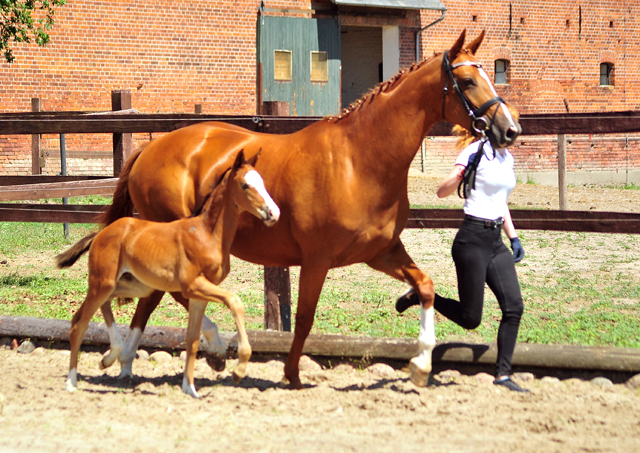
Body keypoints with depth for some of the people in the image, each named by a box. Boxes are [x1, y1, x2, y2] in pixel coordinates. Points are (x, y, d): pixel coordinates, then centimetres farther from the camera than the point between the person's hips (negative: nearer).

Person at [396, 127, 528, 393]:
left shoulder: (507, 158, 14)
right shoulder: (475, 152, -10)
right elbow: (442, 192, -17)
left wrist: (514, 238, 21)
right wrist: (463, 173, -34)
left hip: (496, 241, 7)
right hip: (473, 239, -7)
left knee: (514, 306, -7)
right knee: (470, 319, -4)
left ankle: (503, 374, -1)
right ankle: (421, 296, 19)